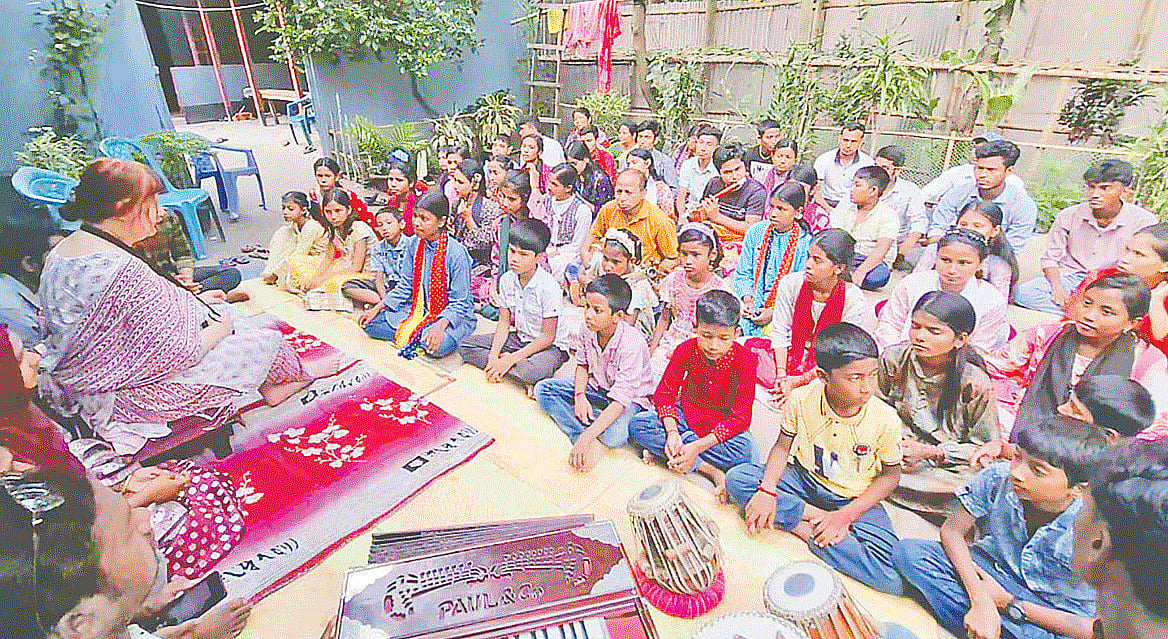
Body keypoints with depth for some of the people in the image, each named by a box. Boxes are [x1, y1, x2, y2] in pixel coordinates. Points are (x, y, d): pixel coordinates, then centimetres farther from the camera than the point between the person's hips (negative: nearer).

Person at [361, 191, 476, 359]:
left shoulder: (457, 253, -21)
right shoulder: (412, 244, 0)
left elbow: (459, 303, -18)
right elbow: (405, 286, 10)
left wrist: (440, 326, -35)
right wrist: (378, 308, 1)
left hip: (454, 315, -6)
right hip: (419, 311, 7)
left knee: (438, 346, -37)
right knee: (371, 323, -3)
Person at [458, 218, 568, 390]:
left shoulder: (549, 287, -24)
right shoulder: (506, 280, -4)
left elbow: (548, 337, -20)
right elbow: (504, 322, 2)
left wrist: (511, 359, -22)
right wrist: (493, 356, -13)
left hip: (550, 346, -7)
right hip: (520, 338, 8)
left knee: (529, 372, -40)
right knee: (465, 346, -3)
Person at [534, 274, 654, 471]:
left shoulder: (632, 345, -33)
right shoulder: (588, 330, -14)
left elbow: (620, 401, -35)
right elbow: (582, 365, 5)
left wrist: (586, 438, -41)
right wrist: (580, 395, -15)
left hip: (629, 398, -7)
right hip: (595, 387, 7)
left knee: (614, 435, -38)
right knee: (543, 389, -10)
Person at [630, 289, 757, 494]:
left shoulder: (745, 360, -24)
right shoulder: (685, 350, -17)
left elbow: (740, 419, -24)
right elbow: (664, 393, -9)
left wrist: (697, 447, -34)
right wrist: (672, 433, -28)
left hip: (724, 422, -2)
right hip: (687, 413, 2)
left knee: (742, 451, -36)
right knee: (637, 425, -22)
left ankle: (659, 449, -24)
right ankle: (707, 468, -26)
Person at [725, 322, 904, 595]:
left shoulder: (885, 419, -20)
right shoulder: (802, 399, -17)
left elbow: (890, 474, -6)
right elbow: (782, 446, -4)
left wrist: (846, 515, -17)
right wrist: (767, 491, -20)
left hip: (854, 499, -1)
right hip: (804, 480, 2)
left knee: (892, 577, -25)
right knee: (736, 478, -20)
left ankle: (804, 527, -14)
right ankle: (814, 515, -19)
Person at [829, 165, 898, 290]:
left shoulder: (888, 215, -7)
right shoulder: (844, 208, 6)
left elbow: (881, 251, -20)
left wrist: (860, 271, -38)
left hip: (874, 263, -2)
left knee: (876, 277, -39)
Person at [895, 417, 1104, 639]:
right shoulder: (998, 478, -20)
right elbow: (952, 531, -9)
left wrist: (1008, 604, -19)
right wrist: (981, 601, -22)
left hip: (1056, 617, -3)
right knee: (910, 552, -20)